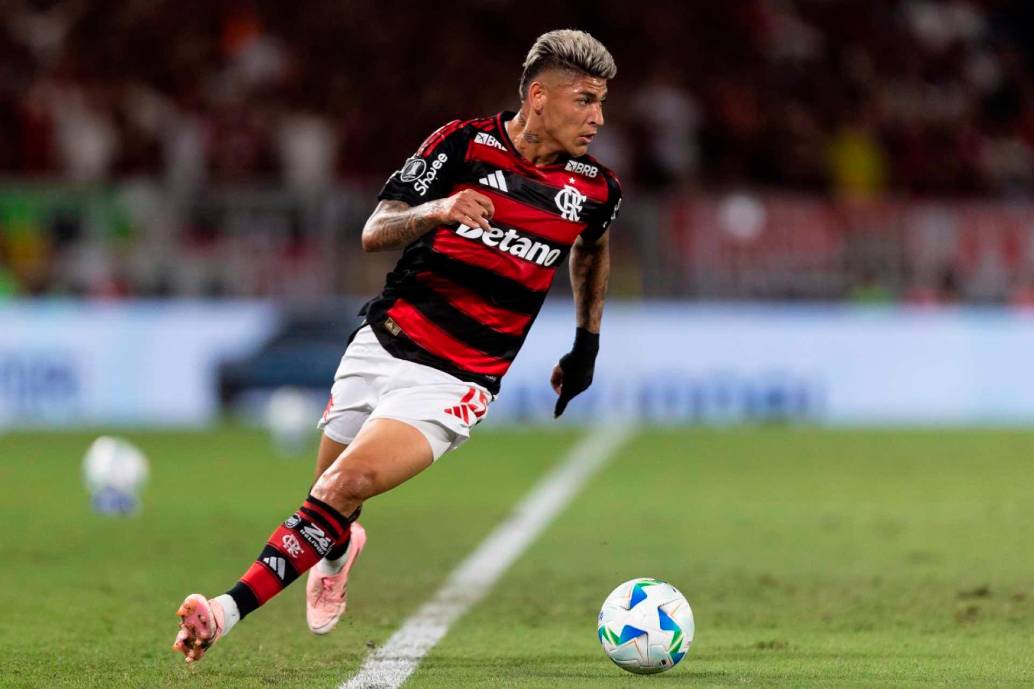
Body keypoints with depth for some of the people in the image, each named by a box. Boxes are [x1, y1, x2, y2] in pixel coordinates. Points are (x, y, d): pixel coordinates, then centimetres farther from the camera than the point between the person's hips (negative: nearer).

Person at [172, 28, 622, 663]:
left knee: (348, 485, -23)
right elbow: (375, 233, -3)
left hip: (454, 382, -1)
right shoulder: (464, 144, -4)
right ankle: (336, 553, 48)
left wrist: (587, 346, 28)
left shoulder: (596, 189, 2)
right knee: (330, 511, 10)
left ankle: (233, 610, -25)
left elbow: (592, 251, 27)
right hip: (382, 343, 1)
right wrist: (434, 212, -23)